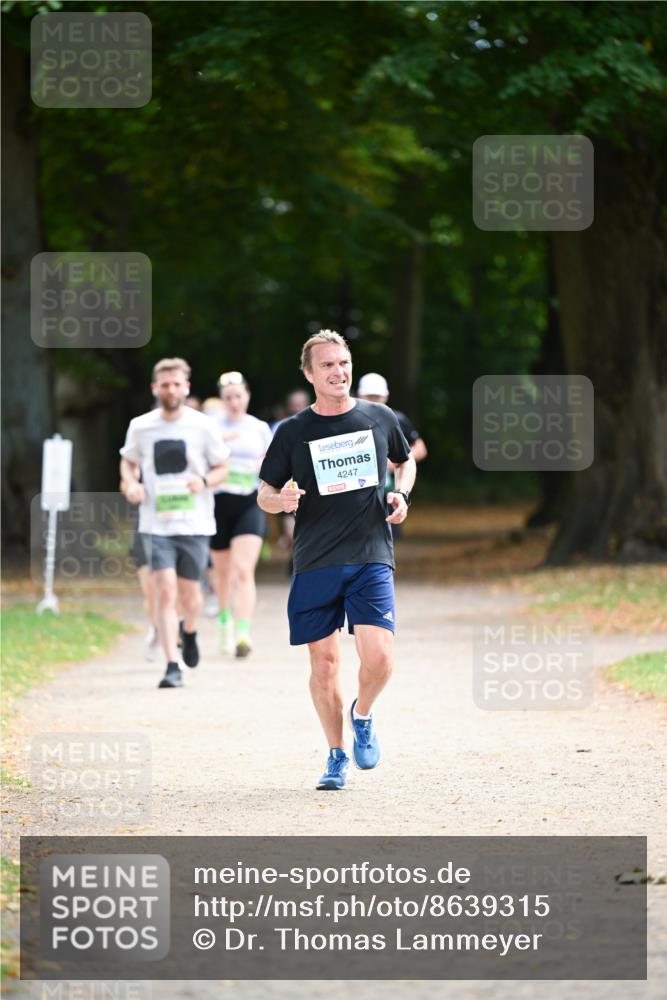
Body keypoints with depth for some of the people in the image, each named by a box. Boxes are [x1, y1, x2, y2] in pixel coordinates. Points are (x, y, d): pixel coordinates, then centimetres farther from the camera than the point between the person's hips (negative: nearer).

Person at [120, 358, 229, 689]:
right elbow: (128, 462, 19)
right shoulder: (140, 427, 2)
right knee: (165, 592, -12)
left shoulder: (203, 426, -1)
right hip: (156, 524, 0)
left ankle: (188, 630, 43)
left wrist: (204, 481, -16)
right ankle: (172, 667, -10)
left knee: (189, 595, 7)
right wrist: (131, 484, -3)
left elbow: (221, 468, 7)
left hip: (194, 524, 0)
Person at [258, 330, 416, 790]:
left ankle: (362, 715, 16)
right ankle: (337, 756, 20)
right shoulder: (292, 432, 2)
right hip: (315, 562, 0)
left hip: (371, 557, 0)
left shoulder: (380, 418, 6)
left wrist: (401, 494, 4)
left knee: (379, 657, -16)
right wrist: (281, 500, -16)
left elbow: (406, 461, 24)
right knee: (323, 662, 3)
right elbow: (264, 495, 7)